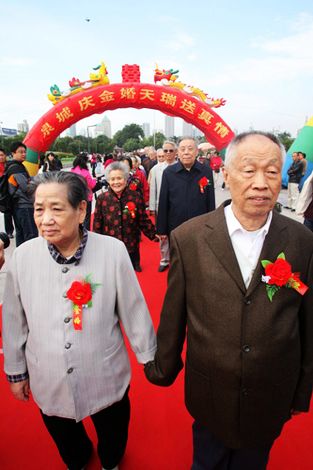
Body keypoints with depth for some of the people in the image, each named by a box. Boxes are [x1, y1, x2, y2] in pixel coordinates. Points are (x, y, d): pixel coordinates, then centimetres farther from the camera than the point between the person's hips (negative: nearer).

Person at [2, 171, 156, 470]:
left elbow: (134, 311, -12)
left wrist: (150, 360, -1)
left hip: (105, 379, -1)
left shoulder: (113, 251, -22)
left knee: (113, 439, 26)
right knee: (67, 445, 30)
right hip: (49, 383, 2)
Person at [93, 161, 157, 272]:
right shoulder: (102, 199, -5)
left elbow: (144, 221, 0)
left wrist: (154, 235, -7)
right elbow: (97, 225, 1)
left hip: (131, 247, 0)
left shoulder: (136, 196, -6)